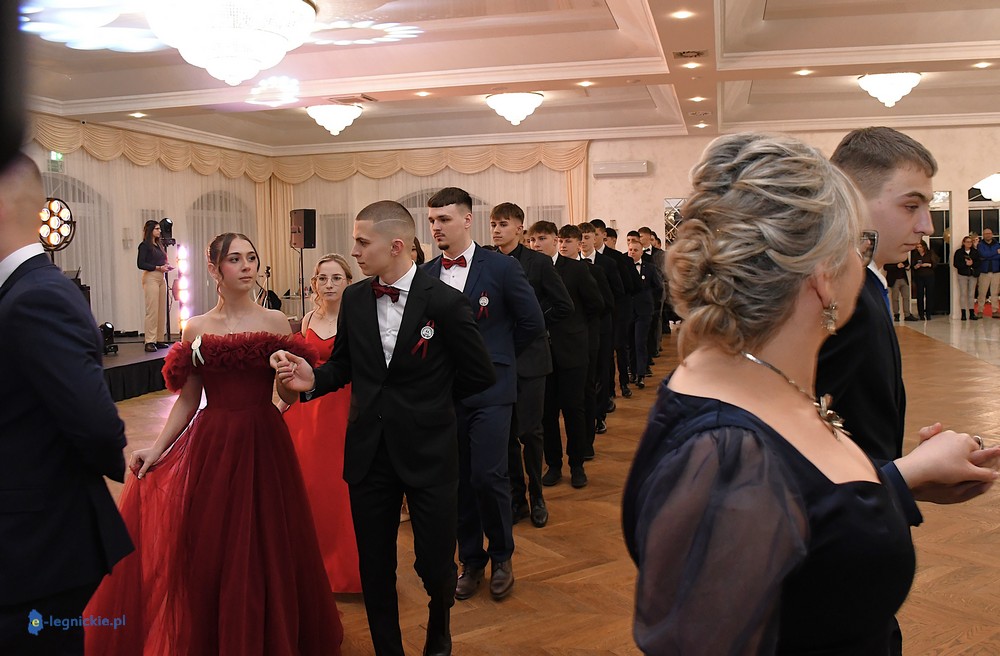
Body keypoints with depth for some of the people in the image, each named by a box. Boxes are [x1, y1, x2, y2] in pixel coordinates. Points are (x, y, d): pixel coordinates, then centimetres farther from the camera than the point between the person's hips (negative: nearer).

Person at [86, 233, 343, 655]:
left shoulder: (275, 322, 2)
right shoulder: (196, 328, 5)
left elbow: (288, 397, 3)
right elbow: (188, 400, 7)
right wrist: (157, 448, 0)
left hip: (264, 443, -1)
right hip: (212, 445, 1)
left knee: (263, 548, 6)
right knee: (206, 548, 5)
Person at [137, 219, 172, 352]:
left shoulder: (159, 245, 19)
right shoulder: (144, 245, -4)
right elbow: (140, 264, -11)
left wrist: (166, 266, 4)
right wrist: (158, 267, -15)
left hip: (161, 278, 8)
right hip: (151, 277, -8)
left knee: (162, 310, 6)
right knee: (152, 310, -10)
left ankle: (159, 339, 11)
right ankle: (149, 342, -8)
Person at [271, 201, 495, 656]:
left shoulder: (444, 302, -12)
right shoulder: (354, 298, 2)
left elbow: (480, 375, -5)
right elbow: (342, 364, 10)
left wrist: (430, 397, 6)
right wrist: (312, 380, -11)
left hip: (428, 451, -3)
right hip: (368, 452, 4)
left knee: (435, 563, 7)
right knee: (374, 566, 12)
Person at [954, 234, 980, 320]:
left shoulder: (975, 252, 7)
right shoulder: (959, 252, 1)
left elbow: (978, 263, 1)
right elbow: (955, 264, -7)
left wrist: (972, 263, -17)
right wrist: (965, 264, -16)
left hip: (973, 275, 2)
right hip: (962, 275, -2)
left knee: (972, 294, 4)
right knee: (963, 294, -4)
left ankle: (972, 313, 7)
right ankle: (963, 314, -1)